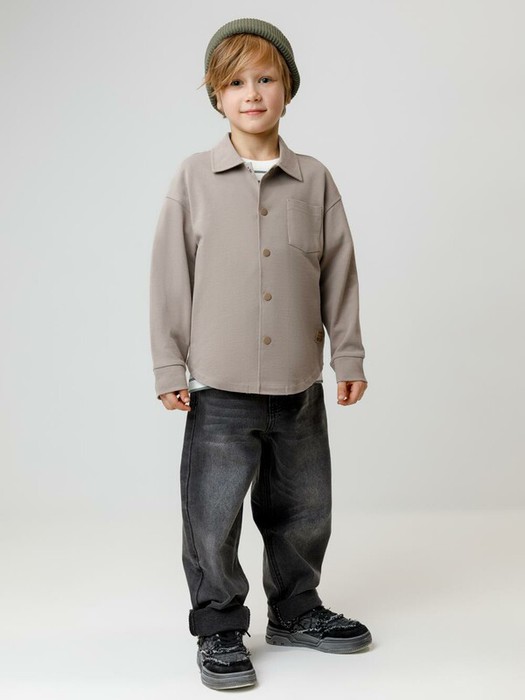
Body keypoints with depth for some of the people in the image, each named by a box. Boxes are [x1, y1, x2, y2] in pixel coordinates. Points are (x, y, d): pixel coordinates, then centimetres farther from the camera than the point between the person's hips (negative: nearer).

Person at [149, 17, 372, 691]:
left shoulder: (315, 180, 4)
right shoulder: (194, 177, -2)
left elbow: (339, 273, 8)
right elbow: (170, 276, -1)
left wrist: (349, 356, 8)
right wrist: (169, 368, -3)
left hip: (300, 384, 3)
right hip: (220, 387, -2)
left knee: (304, 511, 15)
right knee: (213, 517, 3)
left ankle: (296, 611, 36)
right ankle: (219, 630, 21)